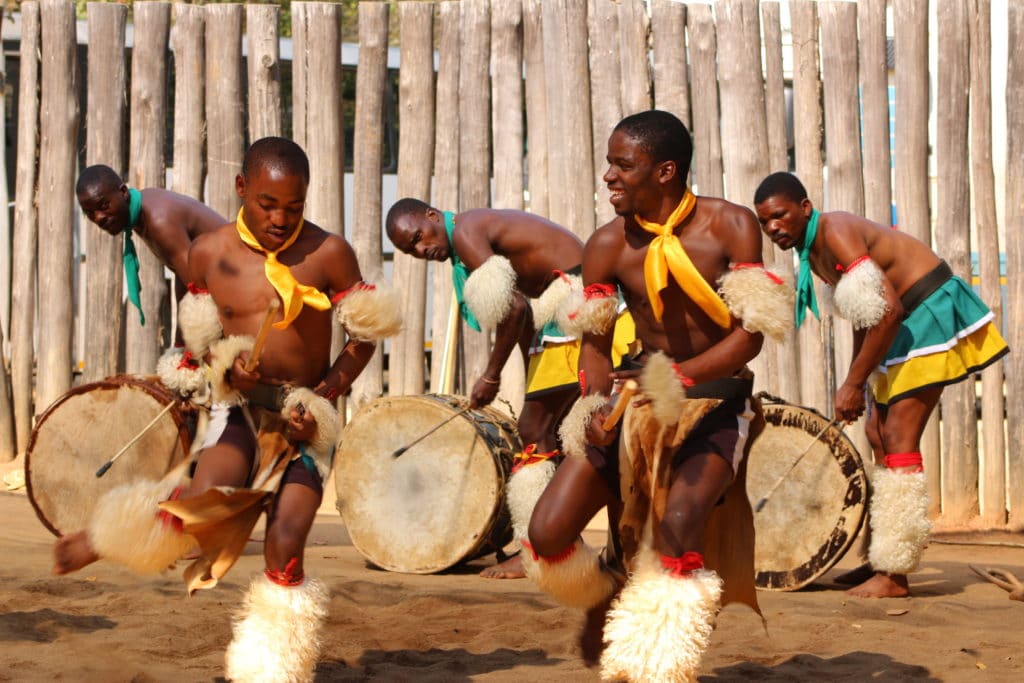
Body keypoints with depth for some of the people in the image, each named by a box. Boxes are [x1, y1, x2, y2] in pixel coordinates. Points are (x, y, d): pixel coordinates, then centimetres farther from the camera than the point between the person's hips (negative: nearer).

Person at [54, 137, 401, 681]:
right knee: (208, 498, -27)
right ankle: (97, 540, -1)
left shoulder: (328, 254, -7)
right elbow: (198, 334, 12)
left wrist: (324, 396, -11)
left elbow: (365, 337, 1)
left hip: (307, 417, 0)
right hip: (239, 406, 0)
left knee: (285, 543, -11)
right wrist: (225, 368, -9)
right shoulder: (207, 254, -1)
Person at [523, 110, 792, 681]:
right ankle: (605, 589, 23)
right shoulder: (608, 245, -5)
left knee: (679, 521, -34)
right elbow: (596, 342, 3)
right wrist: (597, 406, -17)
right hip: (639, 397, 3)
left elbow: (749, 336, -16)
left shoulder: (730, 226, -12)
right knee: (548, 533, -13)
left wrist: (676, 377, -30)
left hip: (718, 402, -3)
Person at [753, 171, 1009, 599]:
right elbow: (864, 318, 16)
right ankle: (881, 559, 20)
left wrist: (854, 383, -23)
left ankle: (893, 575, -15)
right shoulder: (812, 251, 8)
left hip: (932, 312, -10)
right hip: (906, 321, 10)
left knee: (898, 436, -15)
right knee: (878, 432, 12)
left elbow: (887, 311, -28)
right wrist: (853, 383, 9)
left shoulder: (835, 232, -22)